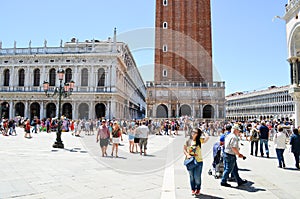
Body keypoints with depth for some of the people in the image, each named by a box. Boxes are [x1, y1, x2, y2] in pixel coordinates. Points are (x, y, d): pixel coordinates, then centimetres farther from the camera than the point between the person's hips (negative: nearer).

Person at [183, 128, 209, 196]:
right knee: (191, 177, 12)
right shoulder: (188, 141, 1)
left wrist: (202, 132, -7)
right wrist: (187, 155, -11)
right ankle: (193, 189, 30)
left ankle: (198, 189, 26)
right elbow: (184, 149, 6)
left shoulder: (199, 140, -4)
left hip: (198, 161, -2)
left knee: (197, 177, 3)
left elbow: (207, 137, -21)